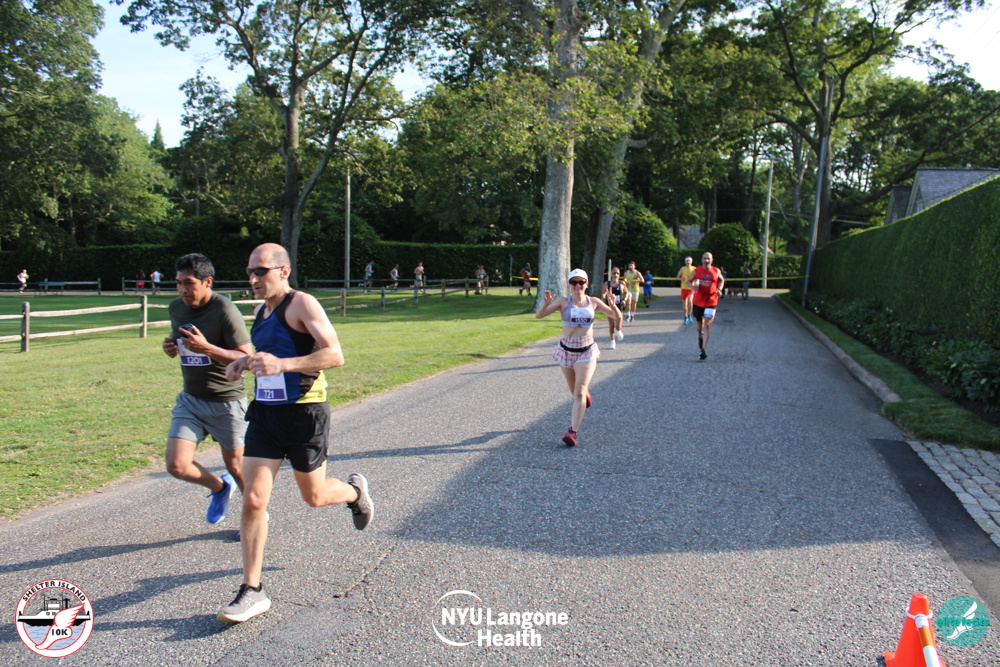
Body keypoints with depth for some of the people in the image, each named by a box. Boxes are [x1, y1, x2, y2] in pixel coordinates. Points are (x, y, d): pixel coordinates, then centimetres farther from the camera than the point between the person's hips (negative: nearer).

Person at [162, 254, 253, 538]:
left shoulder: (225, 311, -18)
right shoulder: (175, 308, 3)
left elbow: (247, 358, -20)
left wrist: (206, 348, -31)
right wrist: (170, 347, -1)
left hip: (226, 401, -6)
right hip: (190, 399, 6)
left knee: (236, 466, 8)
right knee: (176, 466, -6)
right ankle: (219, 487, 25)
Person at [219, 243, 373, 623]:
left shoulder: (302, 304, -12)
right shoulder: (261, 311, 12)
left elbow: (335, 355, -21)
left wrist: (282, 365, -31)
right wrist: (244, 363, 9)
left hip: (304, 413, -6)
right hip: (265, 413, 7)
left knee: (314, 496, 8)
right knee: (253, 499, -2)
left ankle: (354, 491, 43)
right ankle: (252, 591, 6)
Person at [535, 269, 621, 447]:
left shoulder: (594, 302, -1)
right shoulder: (563, 301, -6)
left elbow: (617, 317, 1)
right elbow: (539, 315, -13)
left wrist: (613, 306, -20)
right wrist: (546, 304, -33)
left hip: (587, 351, -1)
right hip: (566, 350, 1)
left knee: (579, 392, -12)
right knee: (574, 391, 16)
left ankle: (573, 432, -11)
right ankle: (586, 393, 53)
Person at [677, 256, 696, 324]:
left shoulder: (694, 269, 1)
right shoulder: (682, 269, 3)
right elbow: (677, 277, 6)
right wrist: (683, 278, -15)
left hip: (691, 288, -2)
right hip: (684, 288, 2)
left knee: (690, 301, -21)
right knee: (685, 303, 8)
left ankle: (689, 315, -5)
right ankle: (685, 317, 19)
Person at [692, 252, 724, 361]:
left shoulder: (716, 271, -1)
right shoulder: (696, 271, -1)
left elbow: (722, 280, 17)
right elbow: (690, 281, 10)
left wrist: (720, 289, -2)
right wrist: (693, 286, -13)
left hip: (711, 302, -2)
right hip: (698, 302, 2)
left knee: (707, 324, -12)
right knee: (699, 324, 15)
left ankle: (704, 350, -13)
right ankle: (700, 337, 49)